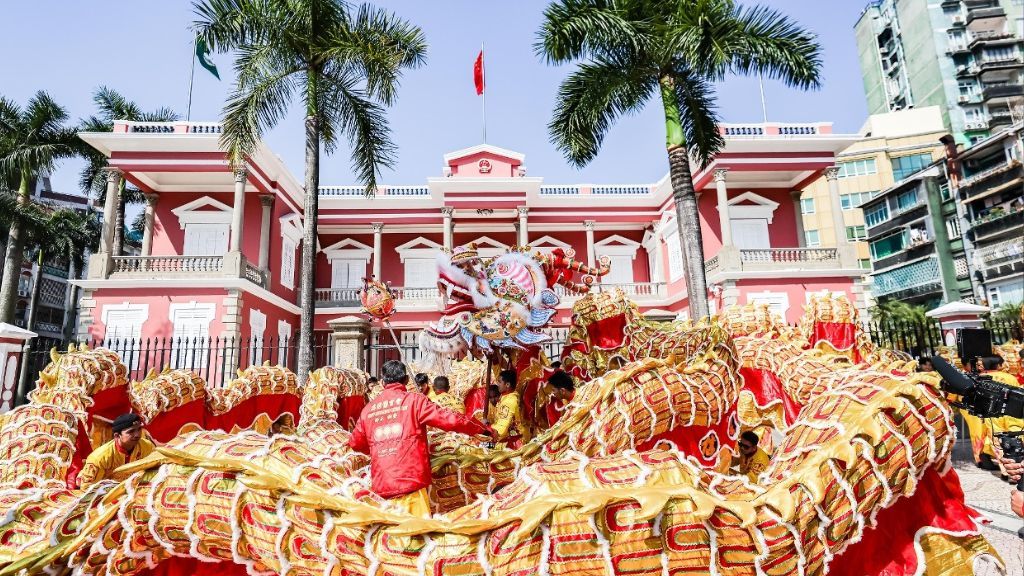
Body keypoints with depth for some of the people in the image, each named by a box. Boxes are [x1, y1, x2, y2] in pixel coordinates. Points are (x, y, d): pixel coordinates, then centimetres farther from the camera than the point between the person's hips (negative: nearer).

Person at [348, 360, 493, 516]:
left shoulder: (368, 408, 10)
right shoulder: (414, 400, -3)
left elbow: (355, 443, 21)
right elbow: (449, 420, -7)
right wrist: (482, 428, 6)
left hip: (380, 486, 5)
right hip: (409, 482, -4)